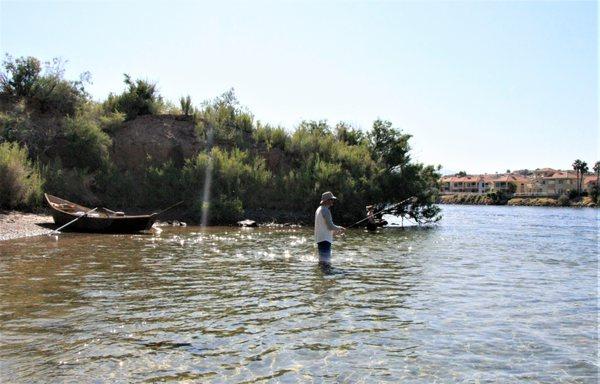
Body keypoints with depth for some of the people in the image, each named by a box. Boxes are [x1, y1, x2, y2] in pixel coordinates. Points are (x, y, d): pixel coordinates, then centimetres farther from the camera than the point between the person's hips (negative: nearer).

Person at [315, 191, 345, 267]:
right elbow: (330, 226, -18)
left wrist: (334, 230, 19)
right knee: (325, 261, -13)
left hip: (319, 238, 10)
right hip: (325, 238, -10)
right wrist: (340, 228, -1)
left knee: (322, 260, 18)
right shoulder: (325, 210, -15)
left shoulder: (319, 209, 16)